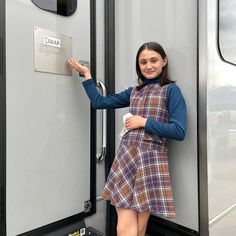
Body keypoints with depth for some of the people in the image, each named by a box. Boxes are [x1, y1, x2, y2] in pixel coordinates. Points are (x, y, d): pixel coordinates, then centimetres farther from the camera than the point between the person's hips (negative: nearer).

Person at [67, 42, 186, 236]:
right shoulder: (134, 91, 16)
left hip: (151, 161, -3)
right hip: (126, 158, 4)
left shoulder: (171, 90, 2)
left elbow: (179, 131, -8)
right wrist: (86, 74, 19)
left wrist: (144, 122, -9)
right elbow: (99, 102, 16)